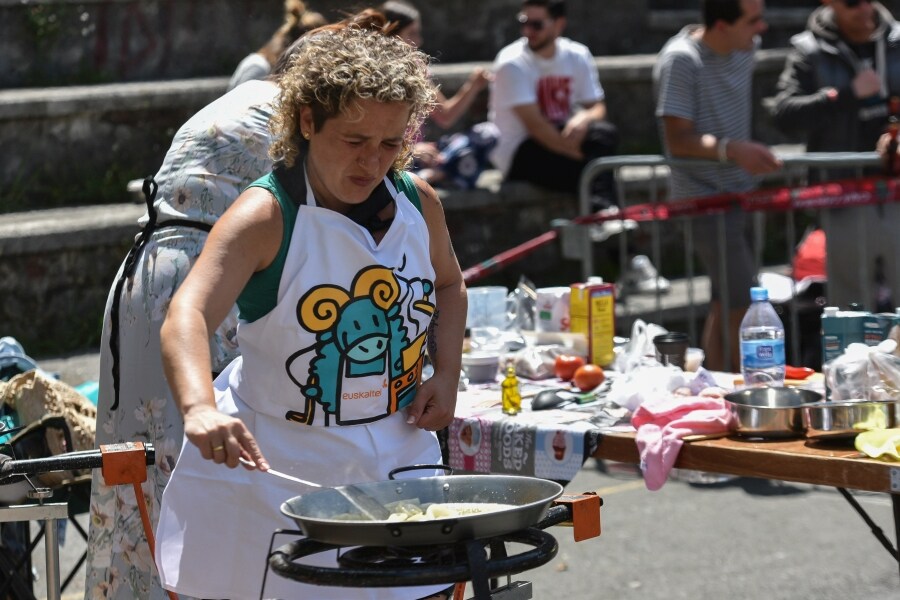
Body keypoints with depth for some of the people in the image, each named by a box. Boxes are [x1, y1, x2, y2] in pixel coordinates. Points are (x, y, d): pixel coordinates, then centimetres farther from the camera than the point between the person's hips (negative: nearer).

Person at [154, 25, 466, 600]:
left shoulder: (419, 202, 0)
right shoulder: (266, 217, -18)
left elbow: (448, 283, 21)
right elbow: (187, 317, -33)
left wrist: (446, 374, 4)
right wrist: (201, 409, -52)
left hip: (396, 460, 5)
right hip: (272, 464, -5)